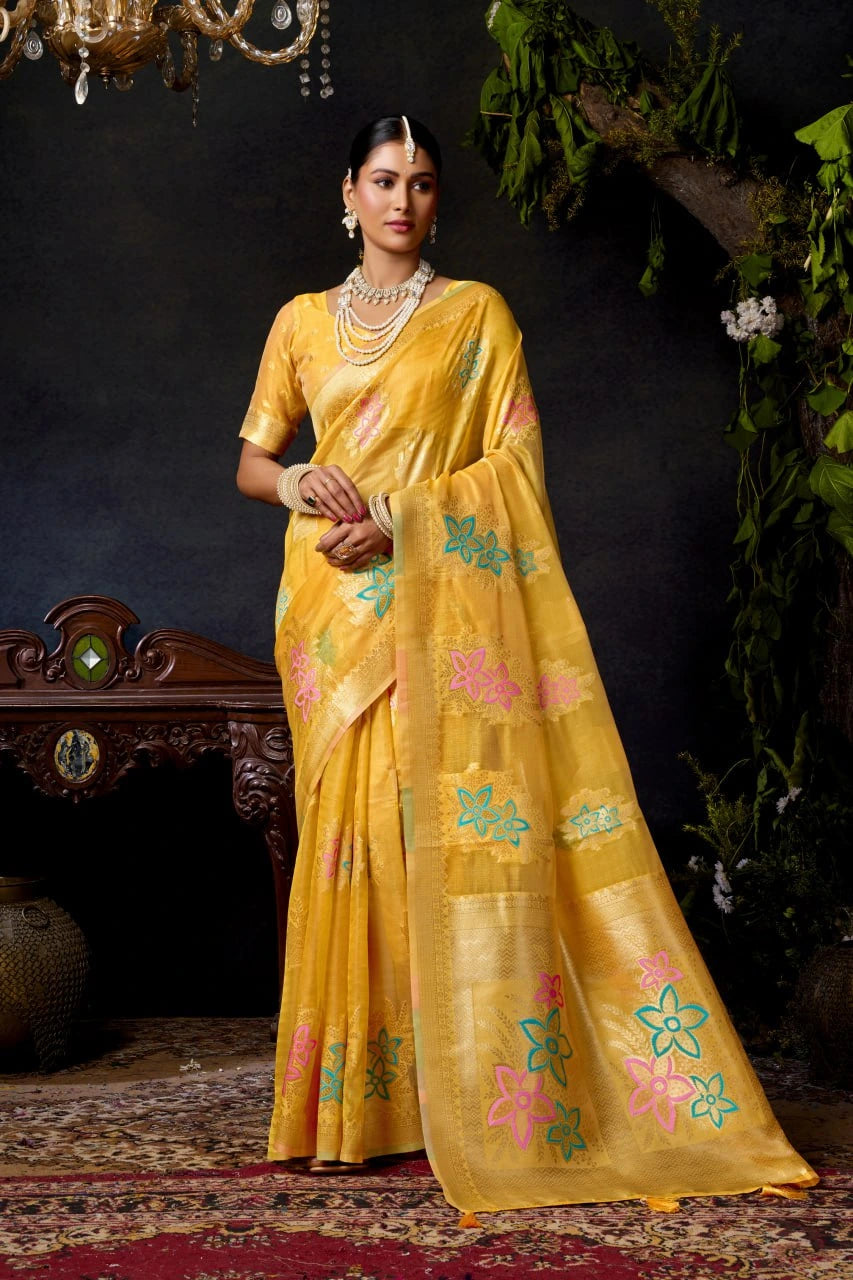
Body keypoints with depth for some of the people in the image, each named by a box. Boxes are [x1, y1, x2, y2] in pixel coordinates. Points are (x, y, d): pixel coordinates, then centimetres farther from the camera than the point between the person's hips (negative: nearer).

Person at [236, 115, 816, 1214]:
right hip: (336, 606, 2)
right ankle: (358, 1103, 6)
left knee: (463, 824, -9)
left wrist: (398, 517, -13)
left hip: (447, 604, -2)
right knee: (352, 824, -2)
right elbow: (251, 460, 17)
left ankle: (493, 1103, -2)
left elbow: (516, 462, 0)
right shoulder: (302, 321, 15)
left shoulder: (477, 314, 8)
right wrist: (302, 482, -6)